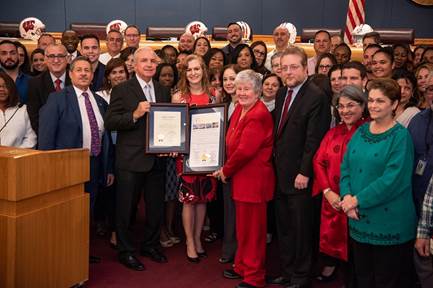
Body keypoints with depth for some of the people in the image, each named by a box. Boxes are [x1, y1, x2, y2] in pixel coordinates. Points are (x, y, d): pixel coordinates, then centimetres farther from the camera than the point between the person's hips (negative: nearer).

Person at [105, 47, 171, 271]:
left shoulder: (163, 91, 11)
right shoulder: (122, 90, -5)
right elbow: (109, 122, -12)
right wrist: (134, 115, -24)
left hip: (157, 158, 5)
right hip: (131, 160, -5)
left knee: (156, 206, 15)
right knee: (126, 208, 6)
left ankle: (151, 246, 33)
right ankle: (125, 251, 22)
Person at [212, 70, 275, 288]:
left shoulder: (259, 115, -20)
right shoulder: (240, 109, 9)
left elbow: (244, 151, -24)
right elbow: (232, 143, 15)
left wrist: (226, 170, -10)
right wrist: (227, 170, 3)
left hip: (254, 179, -9)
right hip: (241, 178, 9)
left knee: (252, 229, 3)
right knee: (243, 226, 21)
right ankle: (242, 267, 37)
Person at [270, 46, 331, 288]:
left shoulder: (317, 97, -14)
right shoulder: (282, 93, 11)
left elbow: (314, 139, -18)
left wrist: (304, 173, -18)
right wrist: (276, 163, 9)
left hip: (299, 176, -8)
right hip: (280, 173, 8)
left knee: (301, 228, 6)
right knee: (283, 227, 17)